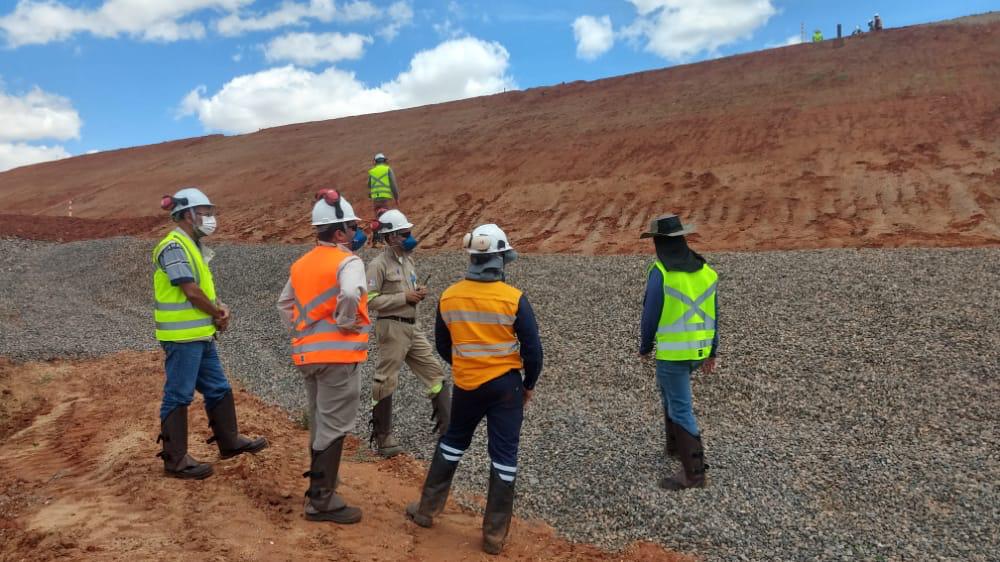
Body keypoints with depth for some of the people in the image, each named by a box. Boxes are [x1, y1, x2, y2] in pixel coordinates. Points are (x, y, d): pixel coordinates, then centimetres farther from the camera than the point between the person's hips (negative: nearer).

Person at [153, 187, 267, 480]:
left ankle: (229, 441, 31)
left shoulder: (192, 246, 16)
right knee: (178, 397, -1)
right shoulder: (174, 247, -15)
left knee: (219, 389, 17)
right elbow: (191, 291, -21)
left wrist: (220, 308, 0)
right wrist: (218, 314, -6)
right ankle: (175, 460, 9)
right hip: (183, 337, -10)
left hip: (201, 335, 10)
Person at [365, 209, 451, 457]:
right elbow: (370, 300, -19)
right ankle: (382, 438, 15)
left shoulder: (408, 260, 13)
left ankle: (447, 426, 21)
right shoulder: (379, 264, -13)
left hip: (412, 327, 9)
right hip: (392, 328, -8)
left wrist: (418, 293, 2)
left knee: (435, 372, 11)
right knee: (386, 382, 2)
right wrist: (404, 297, -19)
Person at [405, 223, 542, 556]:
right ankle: (495, 534, 15)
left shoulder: (448, 297, -4)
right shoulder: (513, 298, -14)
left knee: (453, 441, 23)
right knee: (503, 456, 7)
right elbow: (533, 349, -10)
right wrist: (529, 385, 6)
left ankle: (427, 509, 33)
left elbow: (442, 346, 8)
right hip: (506, 385, -3)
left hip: (466, 386, 3)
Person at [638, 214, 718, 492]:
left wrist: (645, 346, 6)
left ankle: (693, 472, 2)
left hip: (672, 351, -7)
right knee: (670, 392, 28)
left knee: (680, 409, -1)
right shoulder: (704, 269, 5)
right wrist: (711, 351, 18)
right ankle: (675, 444, 37)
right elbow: (712, 313, 10)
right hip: (698, 350, 7)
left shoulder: (660, 271, -15)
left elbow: (651, 313, -11)